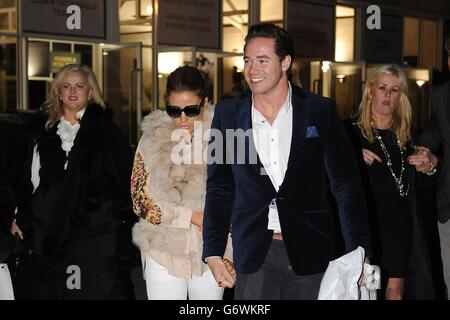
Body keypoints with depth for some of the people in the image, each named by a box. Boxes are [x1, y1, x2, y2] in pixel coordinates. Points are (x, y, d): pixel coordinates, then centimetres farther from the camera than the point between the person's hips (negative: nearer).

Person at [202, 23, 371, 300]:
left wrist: (358, 251, -6)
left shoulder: (321, 111, 0)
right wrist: (213, 253, 3)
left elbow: (346, 183, 0)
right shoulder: (228, 113, 5)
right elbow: (219, 188, 8)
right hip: (254, 256, 1)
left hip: (309, 253, 0)